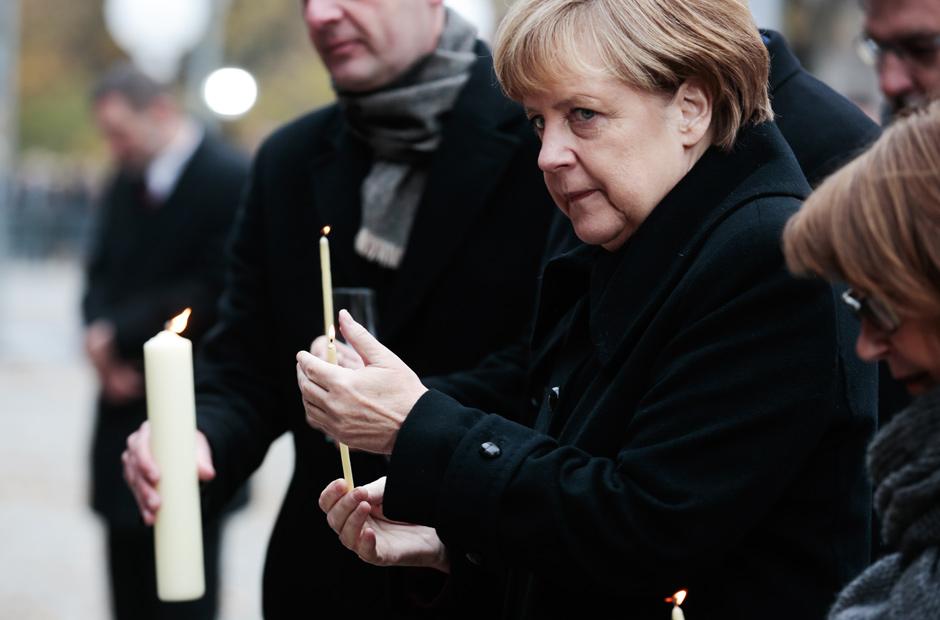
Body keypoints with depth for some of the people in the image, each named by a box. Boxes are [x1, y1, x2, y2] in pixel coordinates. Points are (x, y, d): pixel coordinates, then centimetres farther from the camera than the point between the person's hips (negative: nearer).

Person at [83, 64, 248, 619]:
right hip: (127, 406, 7)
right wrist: (101, 333, -7)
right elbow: (102, 275, 15)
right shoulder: (125, 183, 12)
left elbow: (215, 297, -17)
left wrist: (118, 332, -11)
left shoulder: (233, 180, -13)